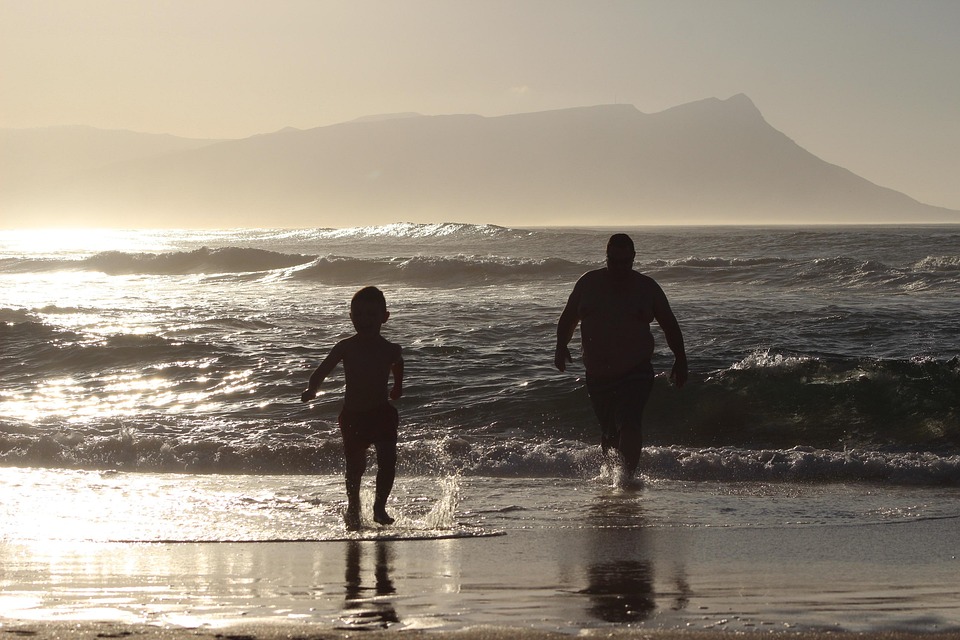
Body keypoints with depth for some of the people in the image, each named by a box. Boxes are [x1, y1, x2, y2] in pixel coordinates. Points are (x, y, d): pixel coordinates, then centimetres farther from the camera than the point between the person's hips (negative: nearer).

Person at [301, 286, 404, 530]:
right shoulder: (345, 348, -8)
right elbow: (322, 370, -6)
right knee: (355, 465, 4)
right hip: (353, 415, -1)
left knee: (388, 462, -9)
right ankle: (353, 509, 23)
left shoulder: (390, 350, -4)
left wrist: (398, 387, 21)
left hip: (382, 414, 1)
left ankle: (380, 507, 8)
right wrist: (311, 389, -22)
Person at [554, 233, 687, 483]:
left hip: (636, 372, -3)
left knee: (629, 425, -21)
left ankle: (627, 475, -23)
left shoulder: (647, 287, 1)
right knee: (608, 431, 11)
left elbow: (669, 325, 8)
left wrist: (680, 360, 5)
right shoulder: (589, 283, 4)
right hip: (598, 375, 3)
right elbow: (568, 318, 12)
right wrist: (561, 346, -2)